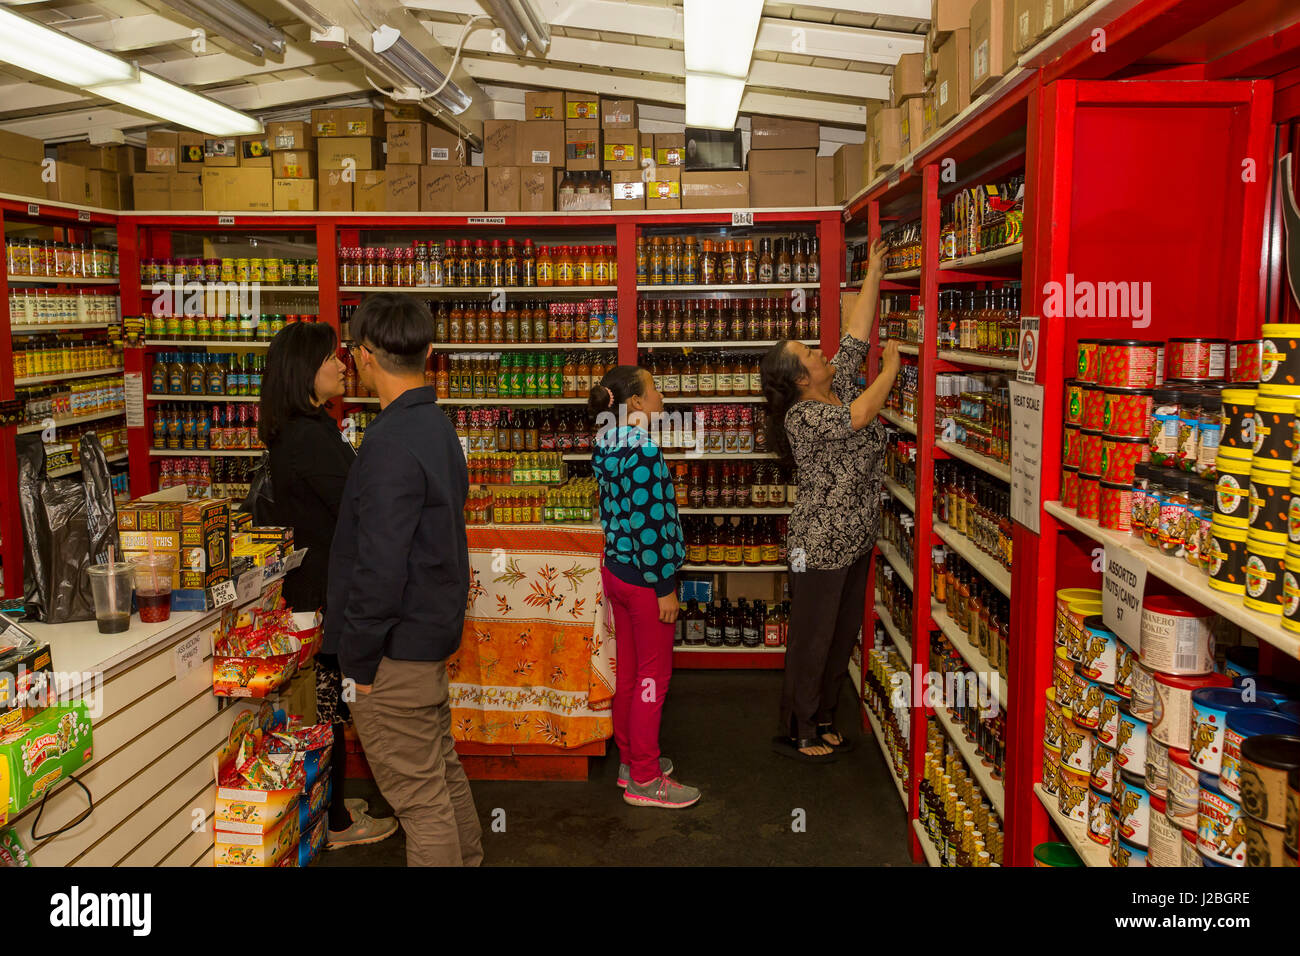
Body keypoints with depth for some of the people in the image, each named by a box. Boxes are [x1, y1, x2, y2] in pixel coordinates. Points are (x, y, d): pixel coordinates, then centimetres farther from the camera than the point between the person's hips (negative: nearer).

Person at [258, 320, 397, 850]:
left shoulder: (290, 433, 10)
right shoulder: (312, 437, -22)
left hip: (302, 585, 10)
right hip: (327, 593, -10)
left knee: (322, 705, 19)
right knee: (331, 708, 3)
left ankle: (324, 802, 32)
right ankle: (333, 823, 16)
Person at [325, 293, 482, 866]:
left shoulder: (391, 443, -22)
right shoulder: (437, 426, 8)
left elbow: (379, 567, -25)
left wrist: (360, 660, -15)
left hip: (397, 647, -10)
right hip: (434, 628, 10)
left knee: (420, 797, 2)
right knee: (443, 772, 23)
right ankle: (465, 859, 37)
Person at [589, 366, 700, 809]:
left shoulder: (610, 447, 6)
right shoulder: (643, 451, -22)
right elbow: (648, 525, -24)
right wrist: (665, 587, -17)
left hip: (616, 569, 9)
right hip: (644, 577, -9)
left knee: (628, 670, 18)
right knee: (653, 677, 3)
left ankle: (631, 760, 32)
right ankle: (645, 780, 14)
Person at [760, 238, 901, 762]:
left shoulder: (840, 385, 5)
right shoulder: (803, 416, -19)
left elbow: (855, 332, 9)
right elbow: (857, 416, -30)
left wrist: (874, 273, 9)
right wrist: (890, 370, -16)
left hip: (856, 541, 9)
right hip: (821, 546, -9)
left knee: (843, 636, 17)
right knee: (812, 641, 3)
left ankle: (822, 721, 31)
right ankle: (795, 734, 17)